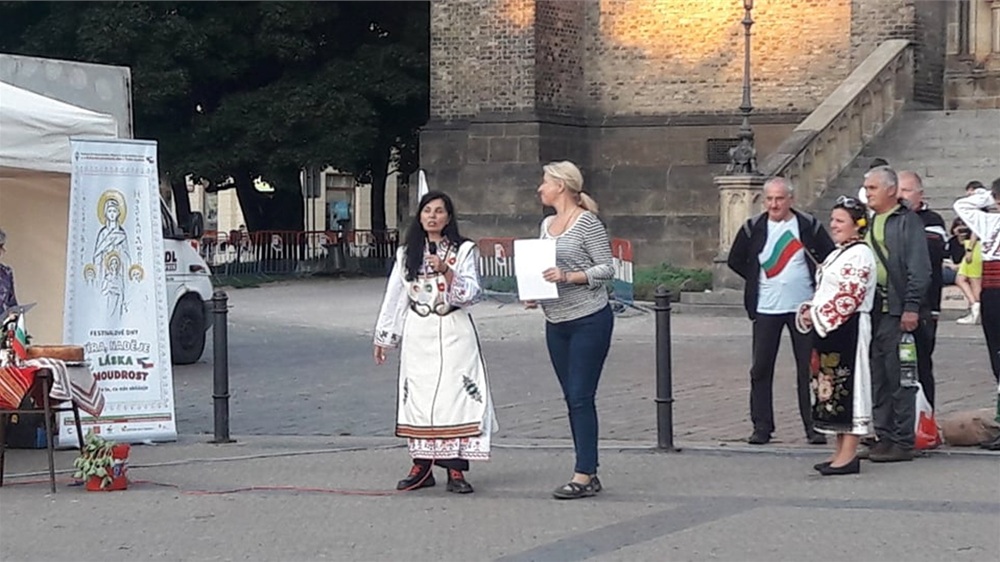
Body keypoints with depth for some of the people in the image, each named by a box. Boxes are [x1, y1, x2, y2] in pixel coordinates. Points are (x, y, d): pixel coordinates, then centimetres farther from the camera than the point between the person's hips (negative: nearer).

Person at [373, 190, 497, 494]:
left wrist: (446, 271, -21)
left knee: (455, 396, -8)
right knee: (417, 398, 1)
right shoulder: (407, 253, 11)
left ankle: (456, 470, -6)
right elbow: (394, 295, 13)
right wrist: (383, 336, 11)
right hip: (418, 333, 3)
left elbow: (471, 293, -6)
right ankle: (421, 467, 8)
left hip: (454, 332, -3)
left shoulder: (464, 250, 2)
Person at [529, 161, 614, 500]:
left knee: (581, 397, -9)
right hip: (556, 322, 8)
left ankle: (583, 475, -7)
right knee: (572, 398, 8)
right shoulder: (547, 224, 14)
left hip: (589, 320, -8)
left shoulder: (587, 223, -10)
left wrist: (567, 276, -23)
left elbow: (606, 268, -12)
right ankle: (589, 474, 13)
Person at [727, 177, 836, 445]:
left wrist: (817, 283, -1)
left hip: (803, 308, -1)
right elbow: (735, 261, 12)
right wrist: (757, 282, 5)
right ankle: (762, 426, 8)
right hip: (766, 309, 1)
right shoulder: (753, 228, 2)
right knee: (761, 369, 1)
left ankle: (813, 426, 6)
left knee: (809, 369, 0)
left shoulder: (808, 226, -1)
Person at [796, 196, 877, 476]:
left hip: (849, 330, -10)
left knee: (846, 387, -9)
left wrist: (818, 316, -15)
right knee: (833, 389, 11)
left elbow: (849, 297, -20)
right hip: (830, 331, 10)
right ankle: (841, 451, 16)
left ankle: (849, 455, -8)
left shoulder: (859, 255, -12)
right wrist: (808, 312, 5)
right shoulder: (836, 255, 20)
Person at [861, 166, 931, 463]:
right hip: (870, 310, 8)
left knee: (900, 378, -5)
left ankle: (903, 442, -2)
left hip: (897, 311, -8)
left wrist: (911, 307, -18)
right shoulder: (868, 222, 18)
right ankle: (884, 436, 17)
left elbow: (919, 268, -12)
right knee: (877, 378, 11)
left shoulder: (908, 221, -6)